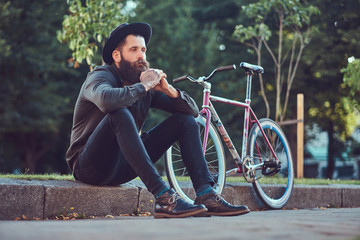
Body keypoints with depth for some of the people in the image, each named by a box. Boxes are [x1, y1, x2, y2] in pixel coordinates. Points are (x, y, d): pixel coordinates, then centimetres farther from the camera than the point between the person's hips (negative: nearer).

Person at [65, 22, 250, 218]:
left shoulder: (148, 84, 7)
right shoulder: (101, 76, -11)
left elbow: (193, 110, 3)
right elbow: (106, 101, -38)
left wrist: (168, 89, -15)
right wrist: (143, 86, -24)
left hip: (123, 166, 7)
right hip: (90, 166, -7)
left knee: (185, 120, 0)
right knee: (120, 114, -35)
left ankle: (206, 195, -18)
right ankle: (163, 197, -40)